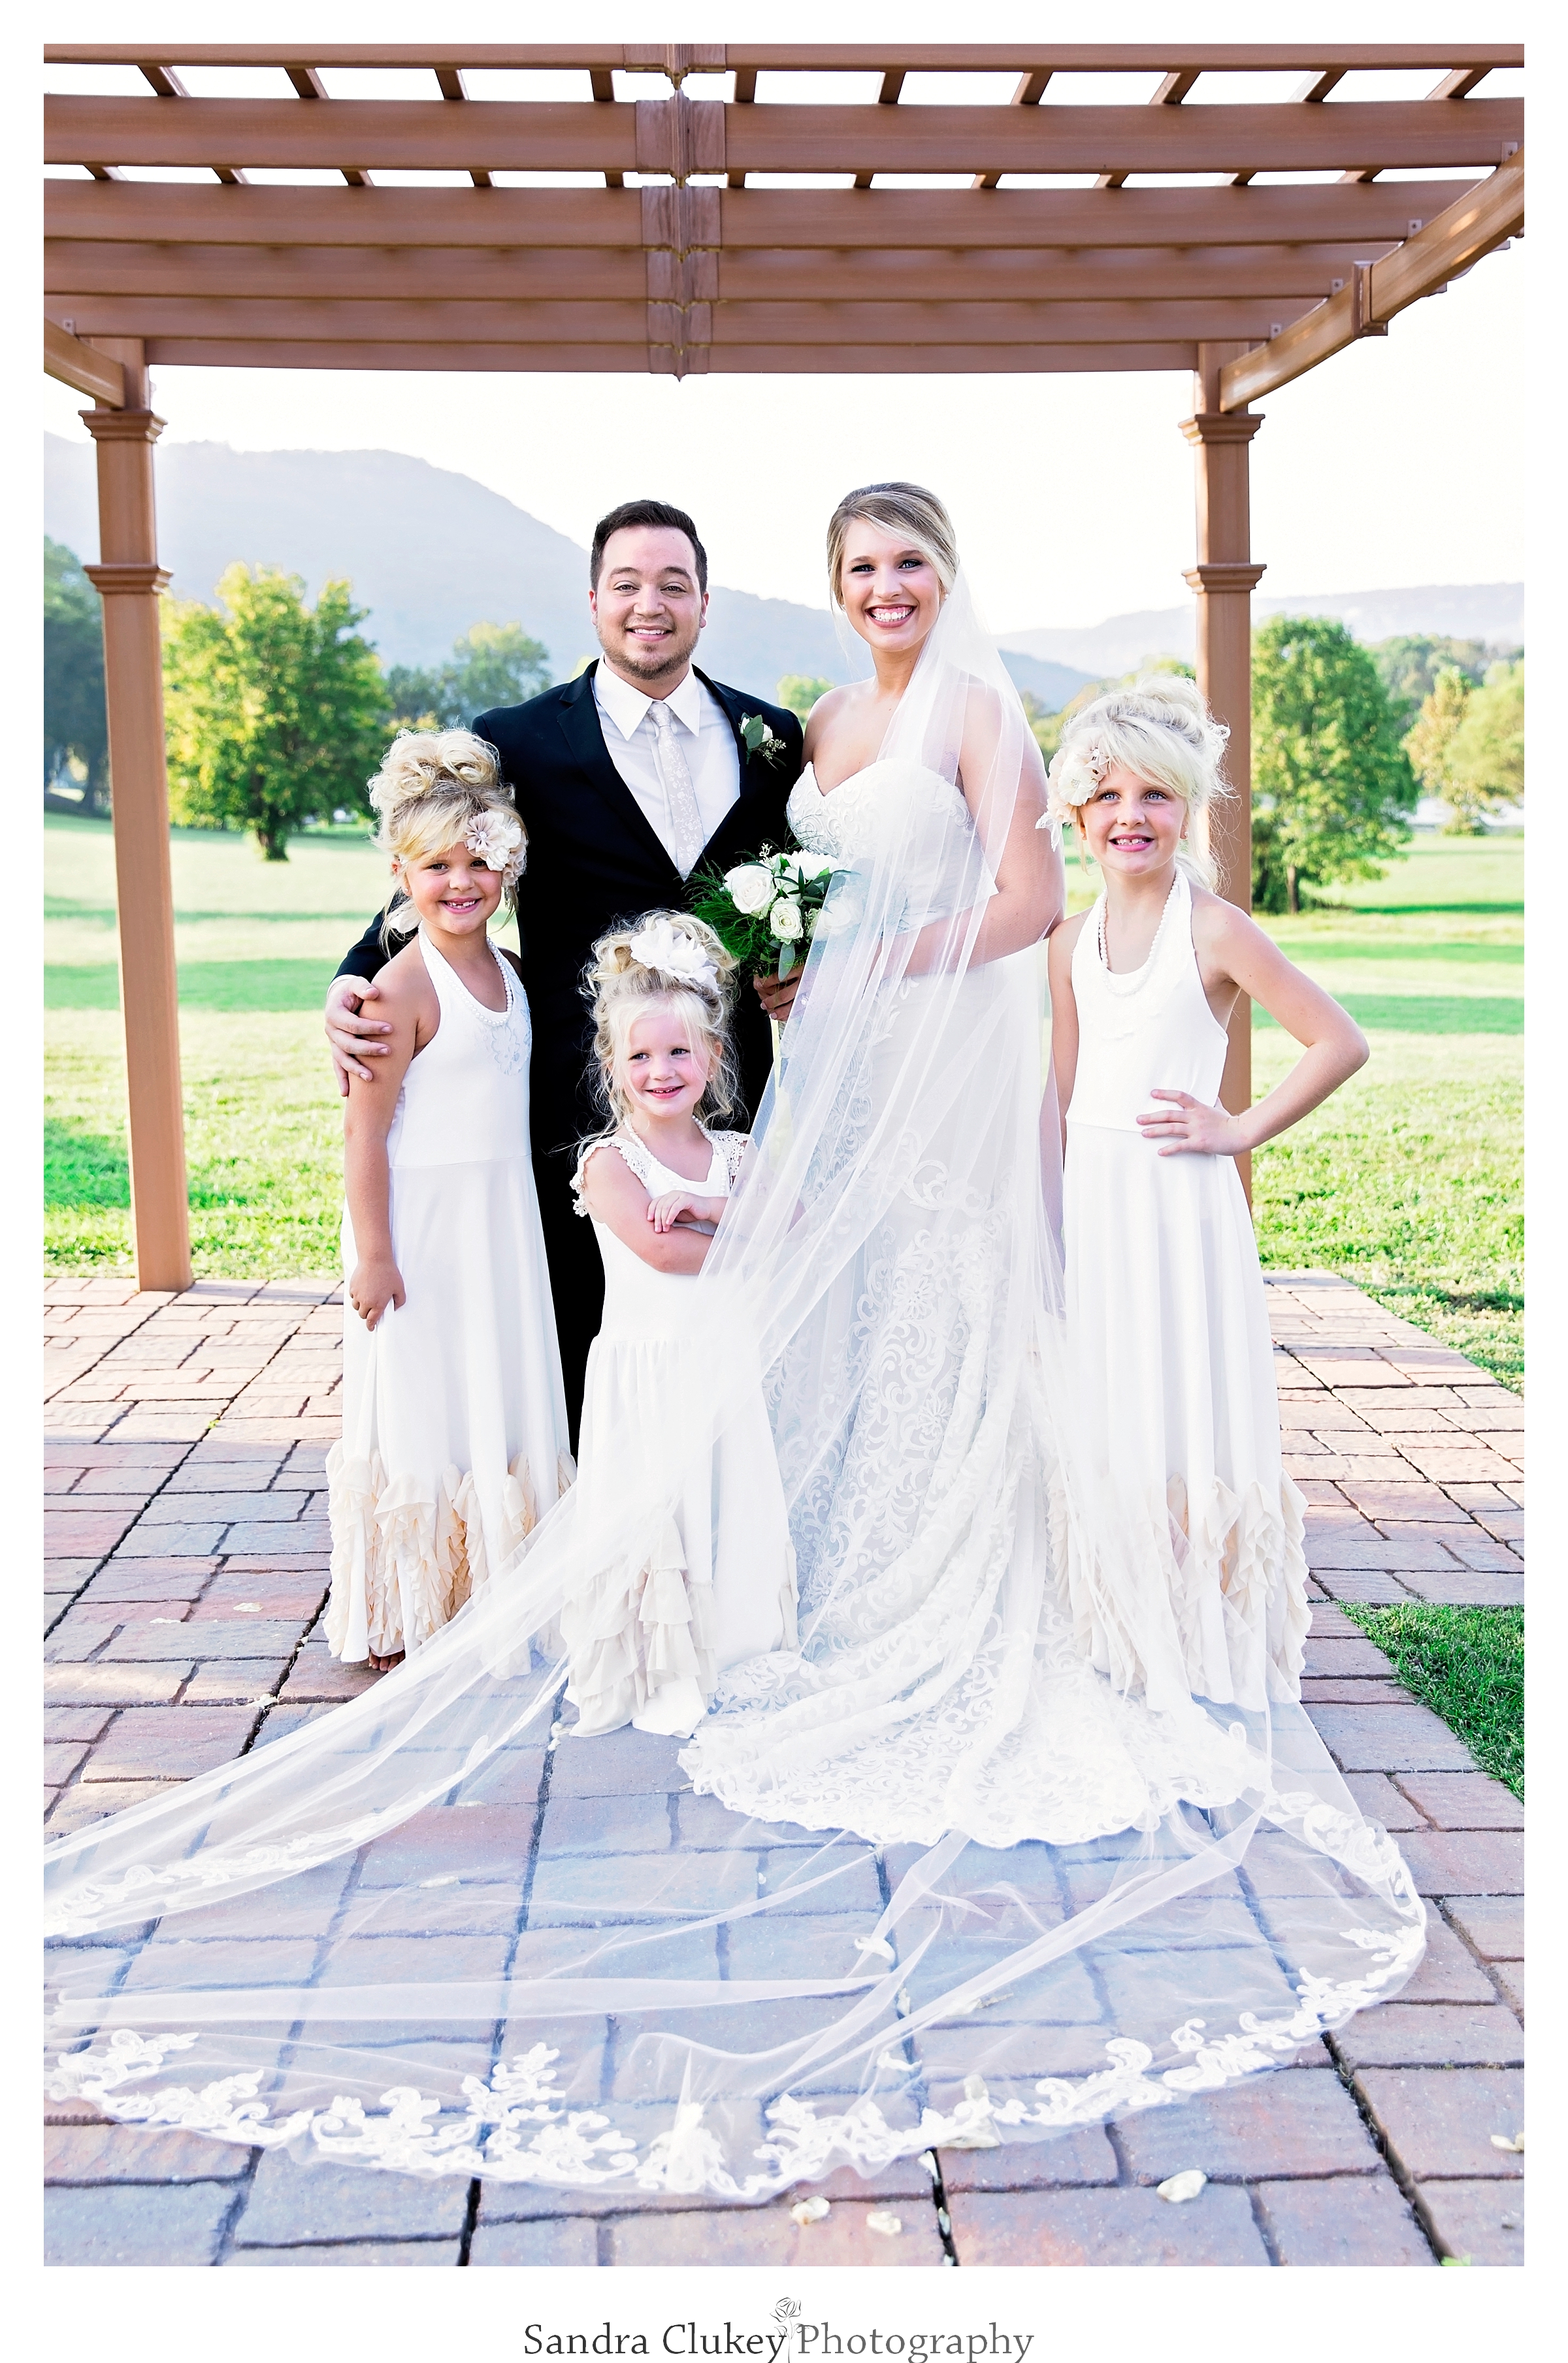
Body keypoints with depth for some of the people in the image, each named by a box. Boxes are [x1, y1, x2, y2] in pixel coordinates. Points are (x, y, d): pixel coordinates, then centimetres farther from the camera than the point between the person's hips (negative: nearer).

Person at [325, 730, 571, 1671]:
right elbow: (365, 1129, -17)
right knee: (424, 1413, 2)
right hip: (422, 1228, -7)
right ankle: (408, 1626, 16)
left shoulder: (506, 971, 8)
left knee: (505, 1409, 13)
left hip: (503, 1223, 7)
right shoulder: (406, 985, -16)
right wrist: (374, 1255, -19)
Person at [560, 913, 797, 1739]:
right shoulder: (610, 1160, -7)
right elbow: (658, 1248, -20)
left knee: (732, 1510, 9)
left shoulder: (733, 1154, 7)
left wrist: (703, 1205, -19)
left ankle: (728, 1658, 24)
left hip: (722, 1364, 5)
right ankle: (654, 1679, 14)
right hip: (645, 1368, -4)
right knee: (648, 1519, 0)